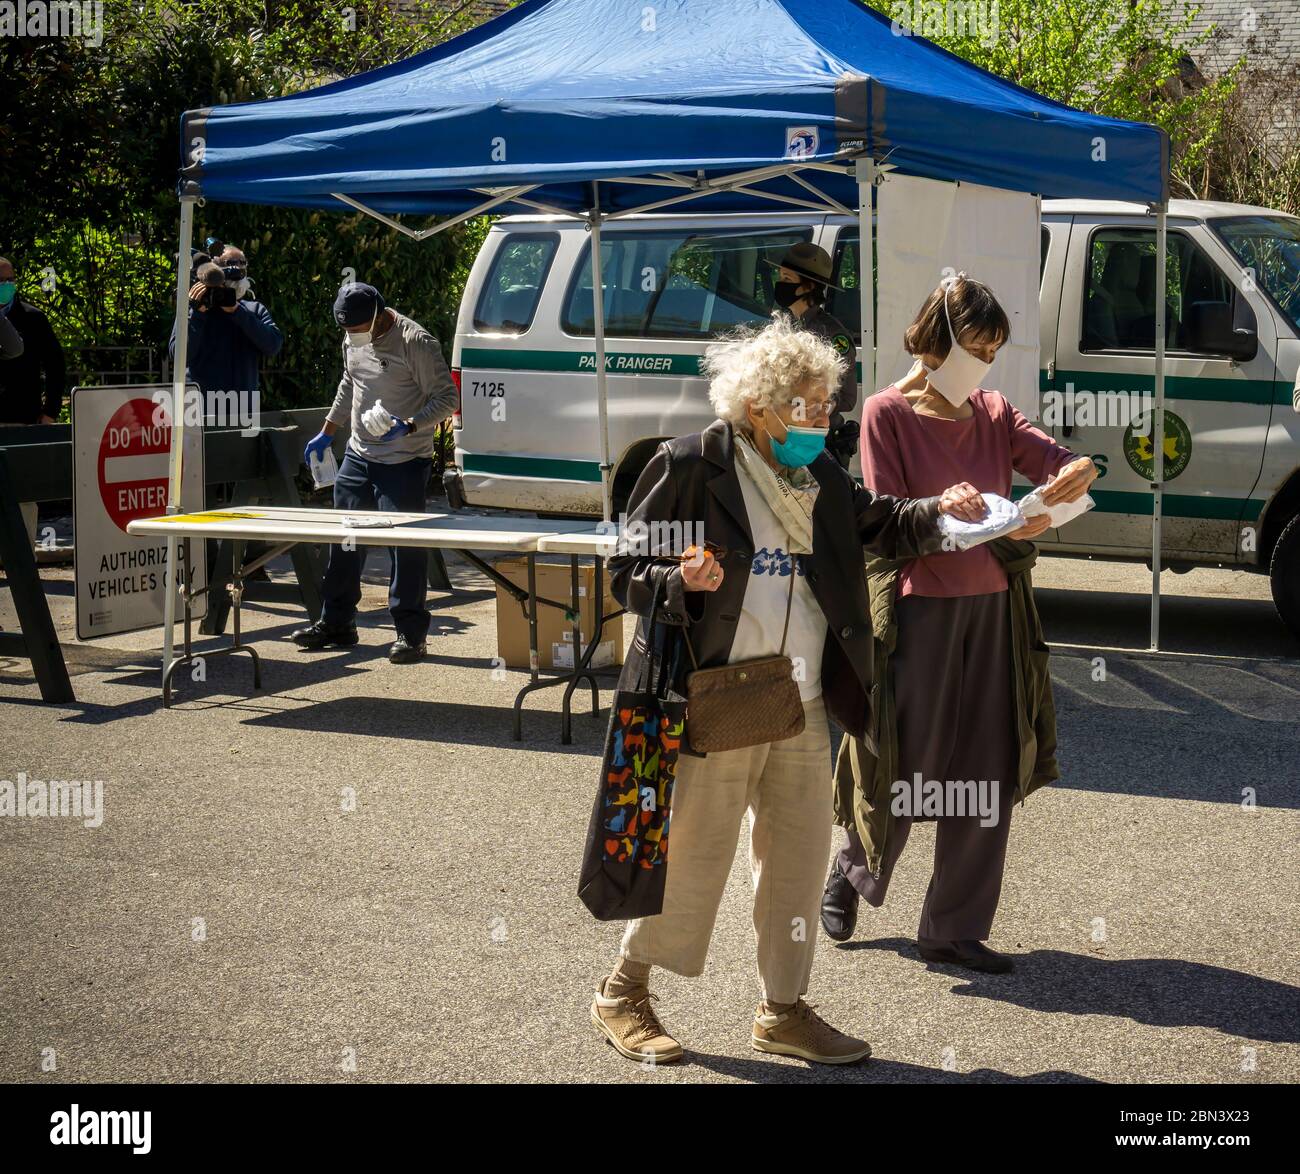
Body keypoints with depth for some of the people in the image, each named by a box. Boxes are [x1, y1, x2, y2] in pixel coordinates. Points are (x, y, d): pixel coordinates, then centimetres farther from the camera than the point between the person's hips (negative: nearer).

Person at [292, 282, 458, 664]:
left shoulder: (416, 342, -15)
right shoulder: (353, 340, 8)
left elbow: (446, 398, -14)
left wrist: (408, 426, -27)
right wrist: (326, 433, 25)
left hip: (404, 462, -8)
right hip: (358, 456, 8)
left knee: (405, 544, -7)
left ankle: (410, 635, 0)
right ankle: (336, 623, 22)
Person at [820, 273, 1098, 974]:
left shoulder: (991, 414, 10)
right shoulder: (887, 412, -5)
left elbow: (1063, 462, 0)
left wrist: (1070, 475, -25)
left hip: (990, 608, 5)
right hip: (918, 607, -5)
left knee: (987, 774, 3)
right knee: (909, 764, 2)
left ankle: (953, 930, 13)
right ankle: (852, 874, 31)